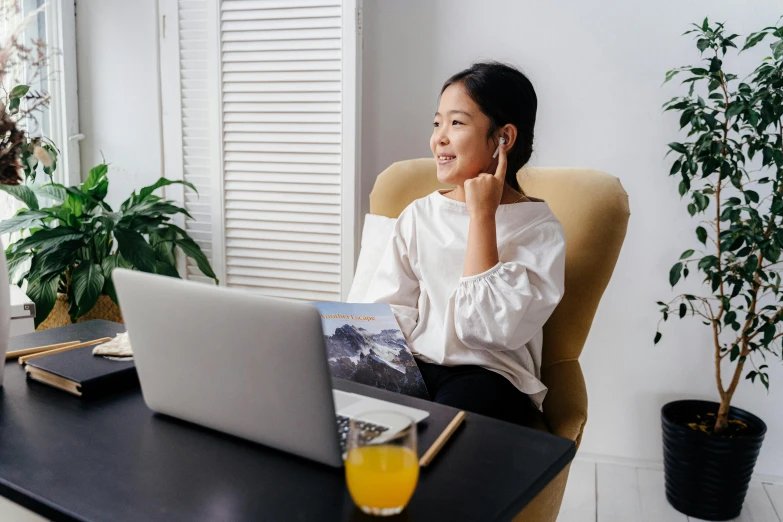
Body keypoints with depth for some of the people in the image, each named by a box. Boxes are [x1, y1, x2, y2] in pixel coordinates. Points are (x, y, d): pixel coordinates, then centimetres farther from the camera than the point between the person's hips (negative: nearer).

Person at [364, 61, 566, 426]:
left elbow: (493, 327, -14)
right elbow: (387, 311, 5)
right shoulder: (418, 215, 13)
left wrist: (482, 215, -10)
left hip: (489, 375, -2)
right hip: (412, 366, 3)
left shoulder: (538, 228, 0)